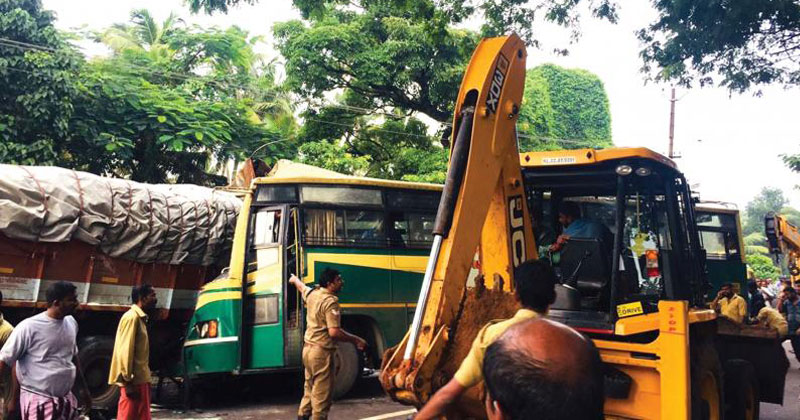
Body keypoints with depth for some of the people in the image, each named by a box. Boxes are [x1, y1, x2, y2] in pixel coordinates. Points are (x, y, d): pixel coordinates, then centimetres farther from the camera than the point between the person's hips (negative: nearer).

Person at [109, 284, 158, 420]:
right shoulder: (131, 317, -13)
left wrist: (144, 379, 16)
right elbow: (125, 351, -19)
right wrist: (127, 381, -20)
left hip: (140, 379, 9)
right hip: (133, 381, -9)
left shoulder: (140, 318, 15)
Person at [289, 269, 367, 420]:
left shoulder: (311, 293, 7)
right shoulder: (330, 301, -18)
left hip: (308, 349, 9)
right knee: (322, 394, -3)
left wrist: (294, 278, 54)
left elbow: (301, 286, 32)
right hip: (321, 352, -9)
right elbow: (334, 332, -25)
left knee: (309, 389, 21)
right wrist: (356, 340, -14)